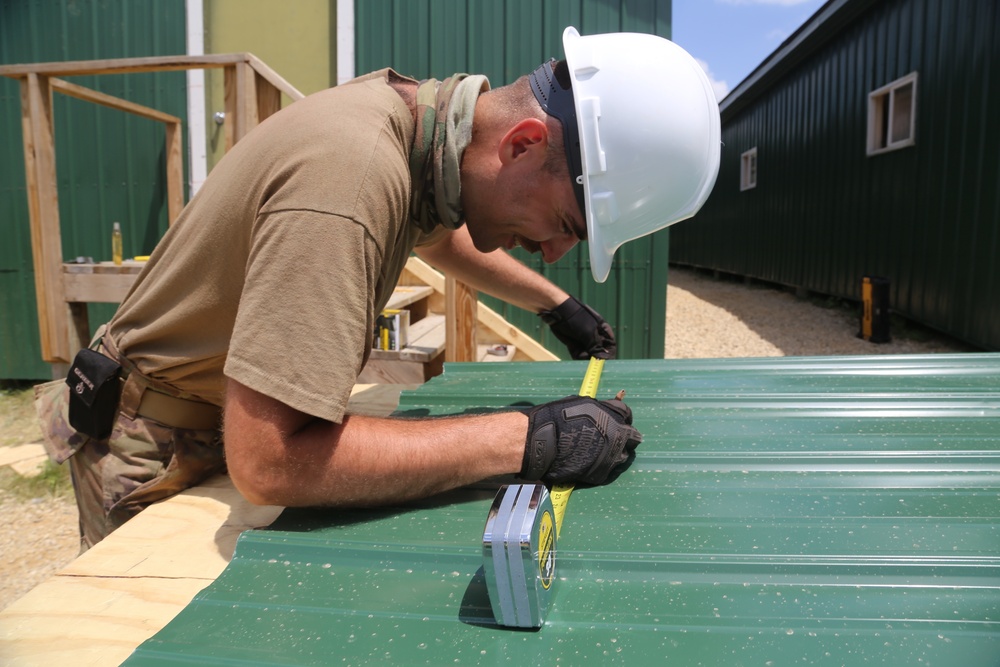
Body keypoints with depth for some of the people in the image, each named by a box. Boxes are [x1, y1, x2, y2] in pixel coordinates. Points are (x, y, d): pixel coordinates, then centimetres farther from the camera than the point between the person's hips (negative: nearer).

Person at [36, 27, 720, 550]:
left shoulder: (414, 108, -9)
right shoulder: (351, 176, -38)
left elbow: (436, 231, 15)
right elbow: (266, 460, -40)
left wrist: (557, 303, 14)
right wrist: (526, 439, -37)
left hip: (234, 418, 8)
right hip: (156, 453, -7)